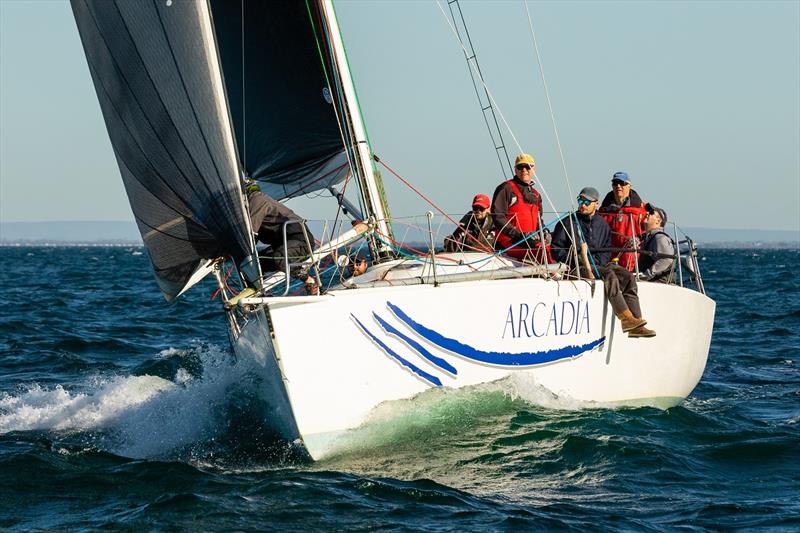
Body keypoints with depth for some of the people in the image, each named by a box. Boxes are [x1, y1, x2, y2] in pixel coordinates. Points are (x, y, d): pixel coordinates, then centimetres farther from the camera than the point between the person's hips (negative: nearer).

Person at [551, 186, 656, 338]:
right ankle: (625, 318, -38)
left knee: (628, 277, -19)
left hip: (601, 263, 5)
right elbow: (556, 250, 2)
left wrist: (599, 262, -3)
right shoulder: (567, 223, 6)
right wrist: (575, 258, -11)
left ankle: (635, 325, -26)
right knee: (610, 276, -32)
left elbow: (607, 250, 18)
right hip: (579, 267, -5)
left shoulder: (602, 224, 18)